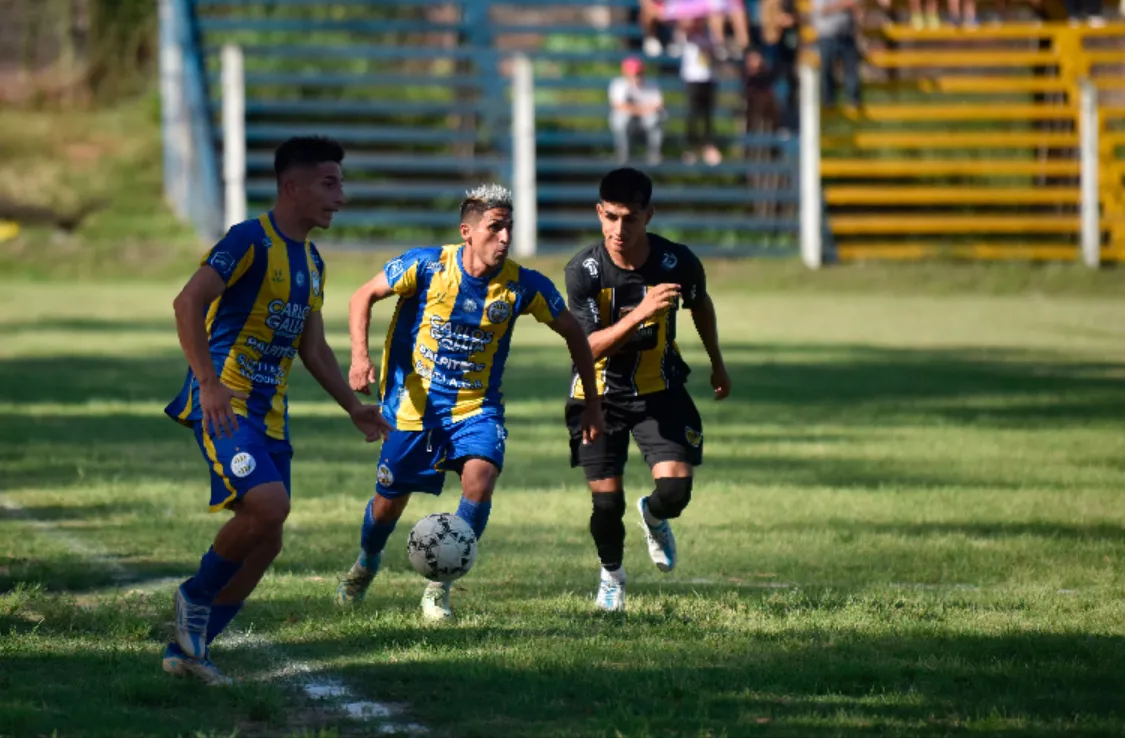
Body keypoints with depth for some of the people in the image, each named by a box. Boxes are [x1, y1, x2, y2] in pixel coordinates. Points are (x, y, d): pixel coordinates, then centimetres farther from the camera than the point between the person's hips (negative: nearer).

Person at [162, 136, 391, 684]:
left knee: (265, 543, 3)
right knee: (268, 505, -26)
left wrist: (353, 407, 16)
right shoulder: (251, 241, -11)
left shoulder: (311, 262, 17)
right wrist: (209, 382, -30)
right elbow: (188, 302, -21)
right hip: (225, 403, -9)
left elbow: (313, 348, 25)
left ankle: (186, 650, 14)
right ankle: (197, 597, -3)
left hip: (270, 412, 9)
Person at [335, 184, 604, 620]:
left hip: (477, 406, 0)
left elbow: (573, 333, 3)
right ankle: (366, 564, 44)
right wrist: (360, 355, -19)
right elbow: (365, 297, -3)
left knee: (480, 481, -25)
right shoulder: (427, 266, -16)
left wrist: (591, 404, 5)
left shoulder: (523, 286, -13)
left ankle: (439, 586, -7)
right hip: (414, 402, 0)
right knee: (389, 502, 9)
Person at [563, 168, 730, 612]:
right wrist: (641, 313, -41)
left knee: (675, 490, -15)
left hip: (660, 391, 1)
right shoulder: (583, 271, -21)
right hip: (600, 395, -1)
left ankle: (653, 518, 24)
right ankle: (611, 574, 30)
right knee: (607, 502, -2)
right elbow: (589, 346, -27)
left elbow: (700, 304, 8)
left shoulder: (677, 262, -15)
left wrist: (717, 363, 21)